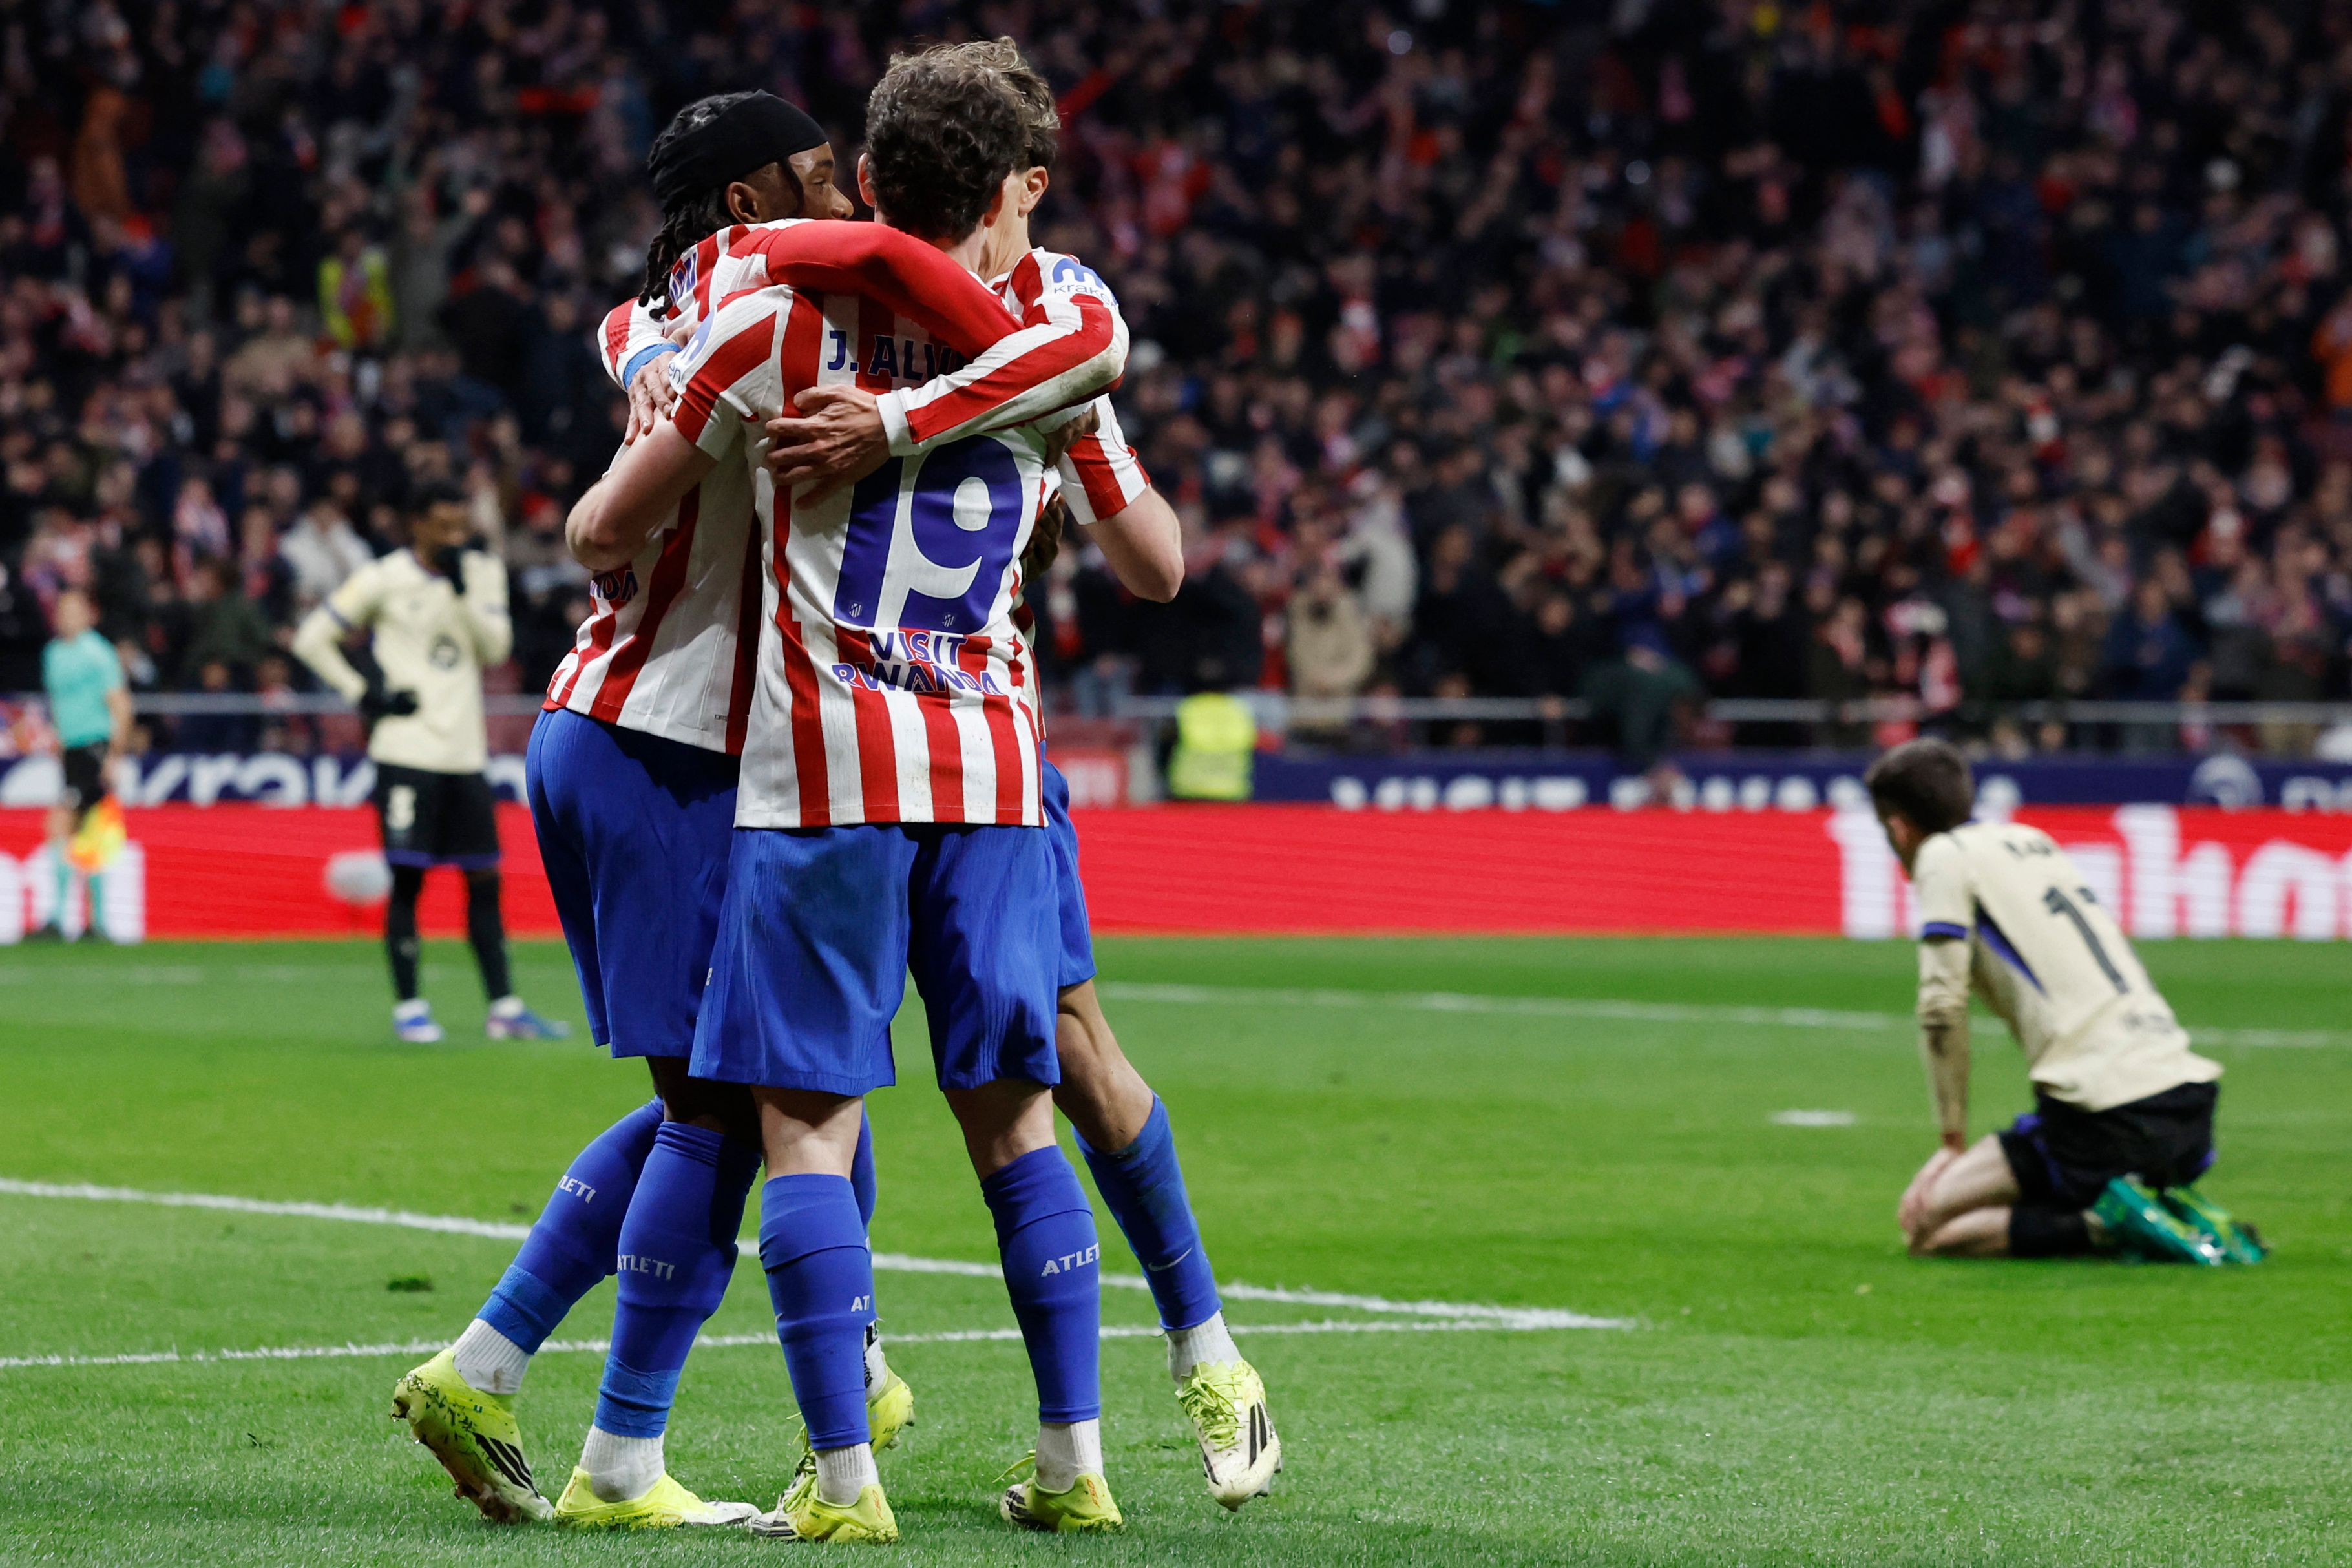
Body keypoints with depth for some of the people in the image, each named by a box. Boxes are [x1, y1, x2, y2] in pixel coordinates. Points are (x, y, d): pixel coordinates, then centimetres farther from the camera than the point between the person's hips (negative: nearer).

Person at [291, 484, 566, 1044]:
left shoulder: (483, 571, 10)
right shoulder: (383, 580, -2)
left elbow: (496, 647, -1)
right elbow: (310, 638, 0)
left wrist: (463, 590, -13)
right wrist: (366, 695, -5)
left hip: (465, 752, 4)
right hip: (407, 751, -4)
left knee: (484, 879, 5)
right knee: (407, 878, -6)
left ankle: (504, 1008, 9)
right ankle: (408, 1007, 1)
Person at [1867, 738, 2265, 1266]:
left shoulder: (1944, 856, 3)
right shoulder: (2033, 841, 25)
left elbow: (1943, 1007, -5)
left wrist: (1953, 1138, 4)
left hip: (2107, 1118, -8)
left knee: (1925, 1226, 2)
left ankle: (2105, 1225, -14)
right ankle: (2179, 1217, 5)